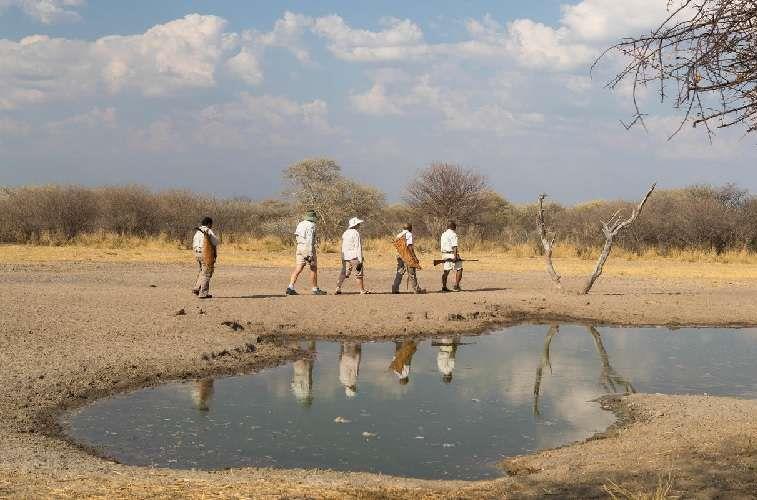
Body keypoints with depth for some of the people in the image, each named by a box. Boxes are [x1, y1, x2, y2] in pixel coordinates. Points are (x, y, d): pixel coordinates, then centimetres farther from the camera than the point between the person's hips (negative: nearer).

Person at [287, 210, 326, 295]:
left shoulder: (301, 224, 14)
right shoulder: (311, 225, -12)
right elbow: (310, 240, -19)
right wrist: (310, 254, -22)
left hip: (299, 247, 7)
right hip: (308, 248, -7)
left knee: (298, 269, 2)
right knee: (313, 269, 5)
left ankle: (290, 287, -10)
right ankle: (315, 289, 12)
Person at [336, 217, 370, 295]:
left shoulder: (345, 233, 13)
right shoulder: (355, 233, -11)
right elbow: (358, 247, -14)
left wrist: (343, 258, 22)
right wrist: (360, 260, -14)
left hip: (345, 257, 7)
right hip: (354, 257, -7)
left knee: (344, 273, 7)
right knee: (358, 274, 2)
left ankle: (338, 288, -4)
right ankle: (362, 290, 8)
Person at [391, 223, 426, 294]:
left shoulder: (399, 235, 14)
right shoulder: (409, 234, -8)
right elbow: (409, 246, -16)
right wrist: (414, 256, -14)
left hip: (399, 255, 7)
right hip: (407, 256, -7)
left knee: (399, 272, 8)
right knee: (412, 274, -1)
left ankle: (395, 289, 1)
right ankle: (417, 289, 4)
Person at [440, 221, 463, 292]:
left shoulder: (443, 234, 14)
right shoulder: (453, 234, -11)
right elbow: (454, 246, -19)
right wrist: (455, 256, -23)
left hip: (445, 254, 8)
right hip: (452, 254, -8)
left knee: (446, 270, 10)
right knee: (459, 269, 2)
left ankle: (444, 287, 7)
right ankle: (456, 286, -4)